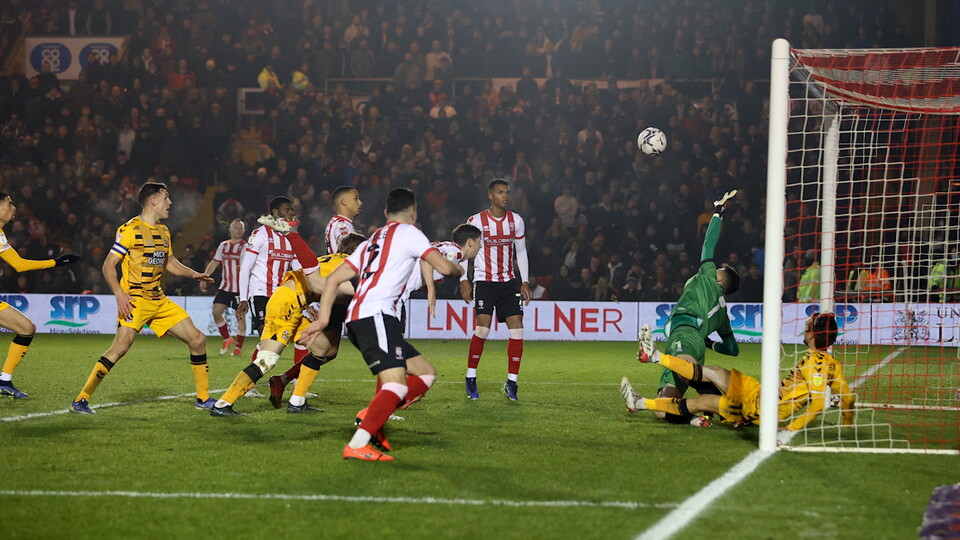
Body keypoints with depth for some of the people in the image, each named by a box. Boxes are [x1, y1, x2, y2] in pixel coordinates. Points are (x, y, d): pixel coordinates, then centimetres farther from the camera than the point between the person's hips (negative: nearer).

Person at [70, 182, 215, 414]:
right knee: (121, 346, -24)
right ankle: (81, 399, -16)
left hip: (159, 300, 8)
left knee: (198, 340, 3)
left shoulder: (163, 232, 15)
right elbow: (108, 265, -10)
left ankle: (203, 398, 15)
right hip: (135, 299, -8)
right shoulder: (130, 230, -9)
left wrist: (192, 274, 11)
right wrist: (120, 294, -23)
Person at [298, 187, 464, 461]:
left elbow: (333, 278, 24)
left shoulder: (371, 241, 29)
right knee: (397, 385, -19)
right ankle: (357, 445, -32)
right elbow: (444, 267, 0)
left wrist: (323, 319, 20)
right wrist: (458, 270, 23)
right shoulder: (408, 232, 7)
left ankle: (371, 417, -4)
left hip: (355, 319, 8)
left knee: (426, 371, 12)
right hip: (376, 315, -8)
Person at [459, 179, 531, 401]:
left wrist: (525, 282, 8)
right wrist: (463, 279, -7)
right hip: (484, 281, -4)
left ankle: (511, 382, 2)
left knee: (517, 327, -6)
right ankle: (471, 379, -1)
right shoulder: (476, 221, -5)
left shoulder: (516, 220, 6)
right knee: (483, 327, -16)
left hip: (508, 282, 4)